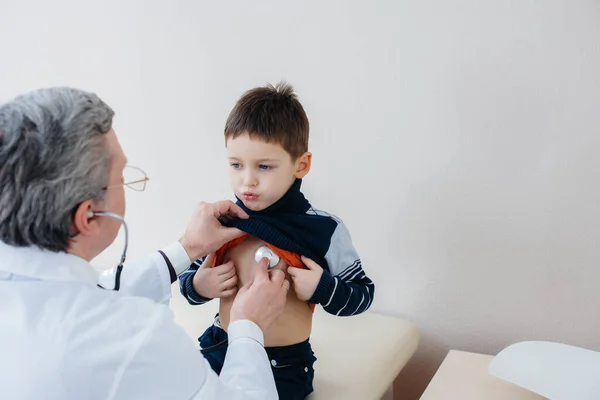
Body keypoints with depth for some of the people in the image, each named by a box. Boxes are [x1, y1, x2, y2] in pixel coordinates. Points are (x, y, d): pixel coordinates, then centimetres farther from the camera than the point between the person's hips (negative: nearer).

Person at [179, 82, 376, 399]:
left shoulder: (324, 230, -14)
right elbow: (191, 277, 7)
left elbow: (363, 294, -4)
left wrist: (322, 288, -22)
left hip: (284, 365, -3)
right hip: (221, 347, 3)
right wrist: (197, 285, -16)